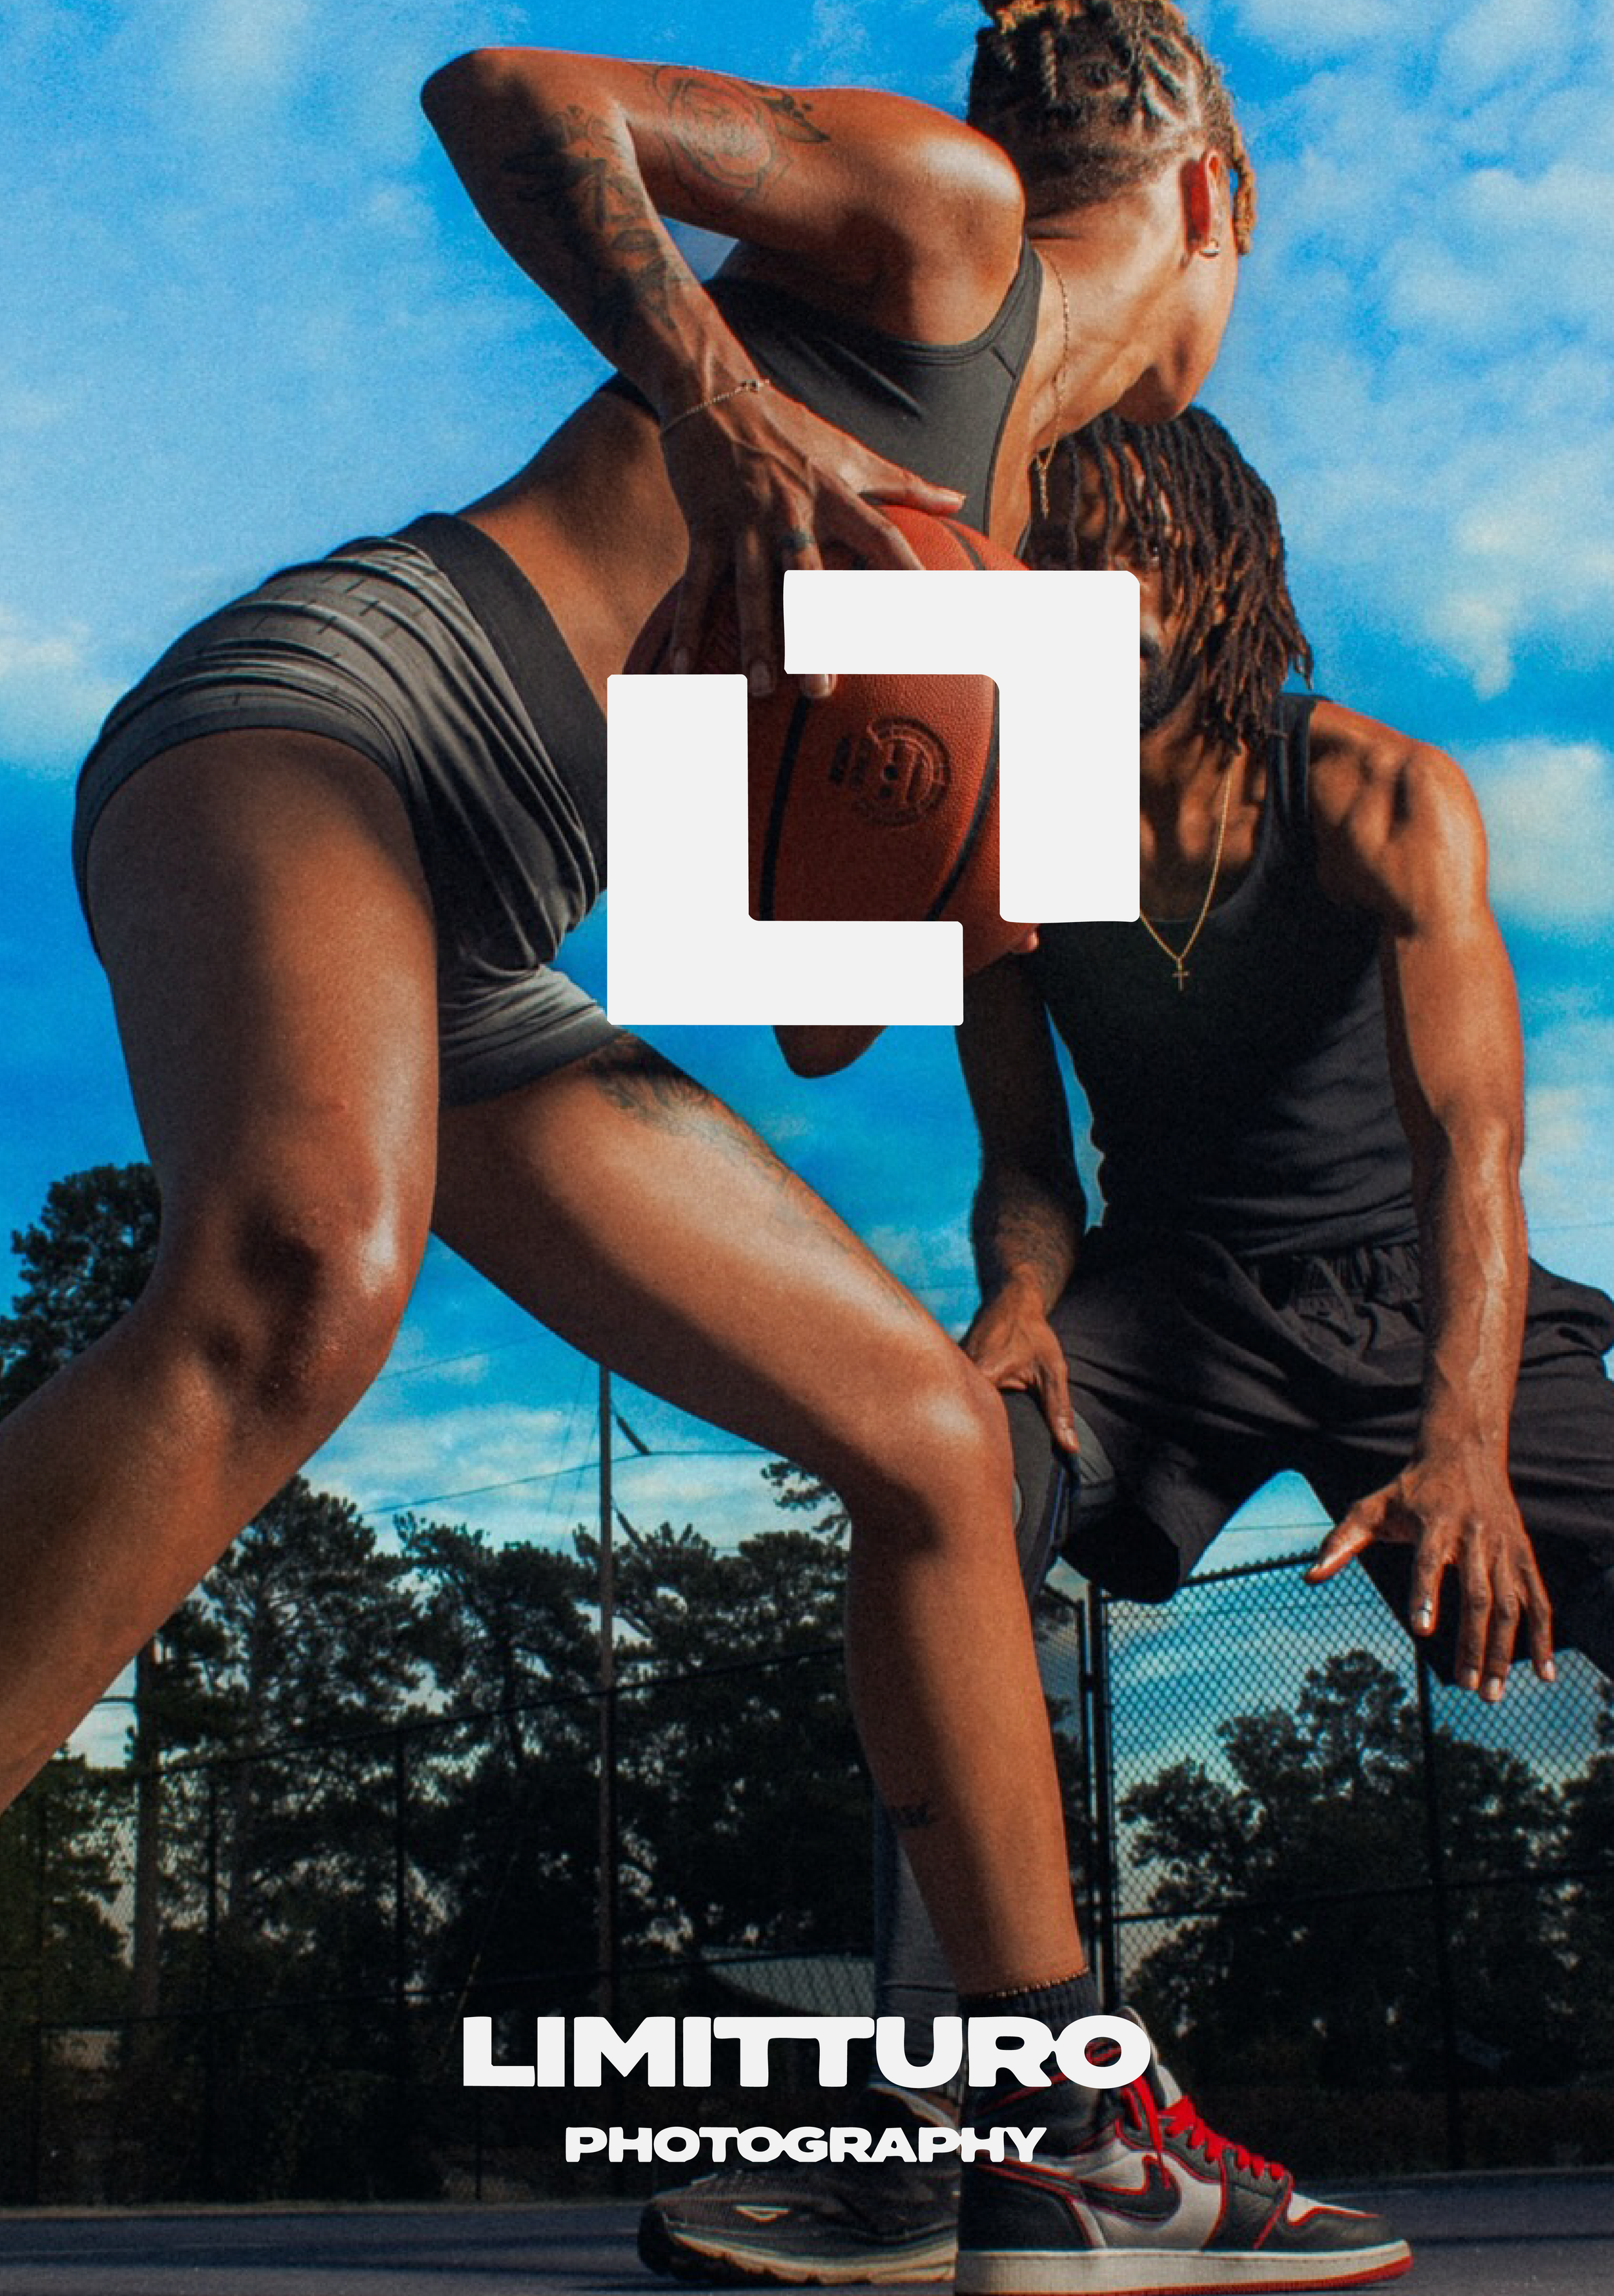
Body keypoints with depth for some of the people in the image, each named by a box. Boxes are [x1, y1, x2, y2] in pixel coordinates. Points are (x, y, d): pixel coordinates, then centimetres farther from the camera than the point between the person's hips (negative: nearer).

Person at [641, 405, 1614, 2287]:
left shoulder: (1381, 798, -14)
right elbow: (1026, 1159, 0)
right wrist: (1021, 1298, -26)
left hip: (1410, 1287, -1)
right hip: (1168, 1286, 1)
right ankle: (933, 2109, -34)